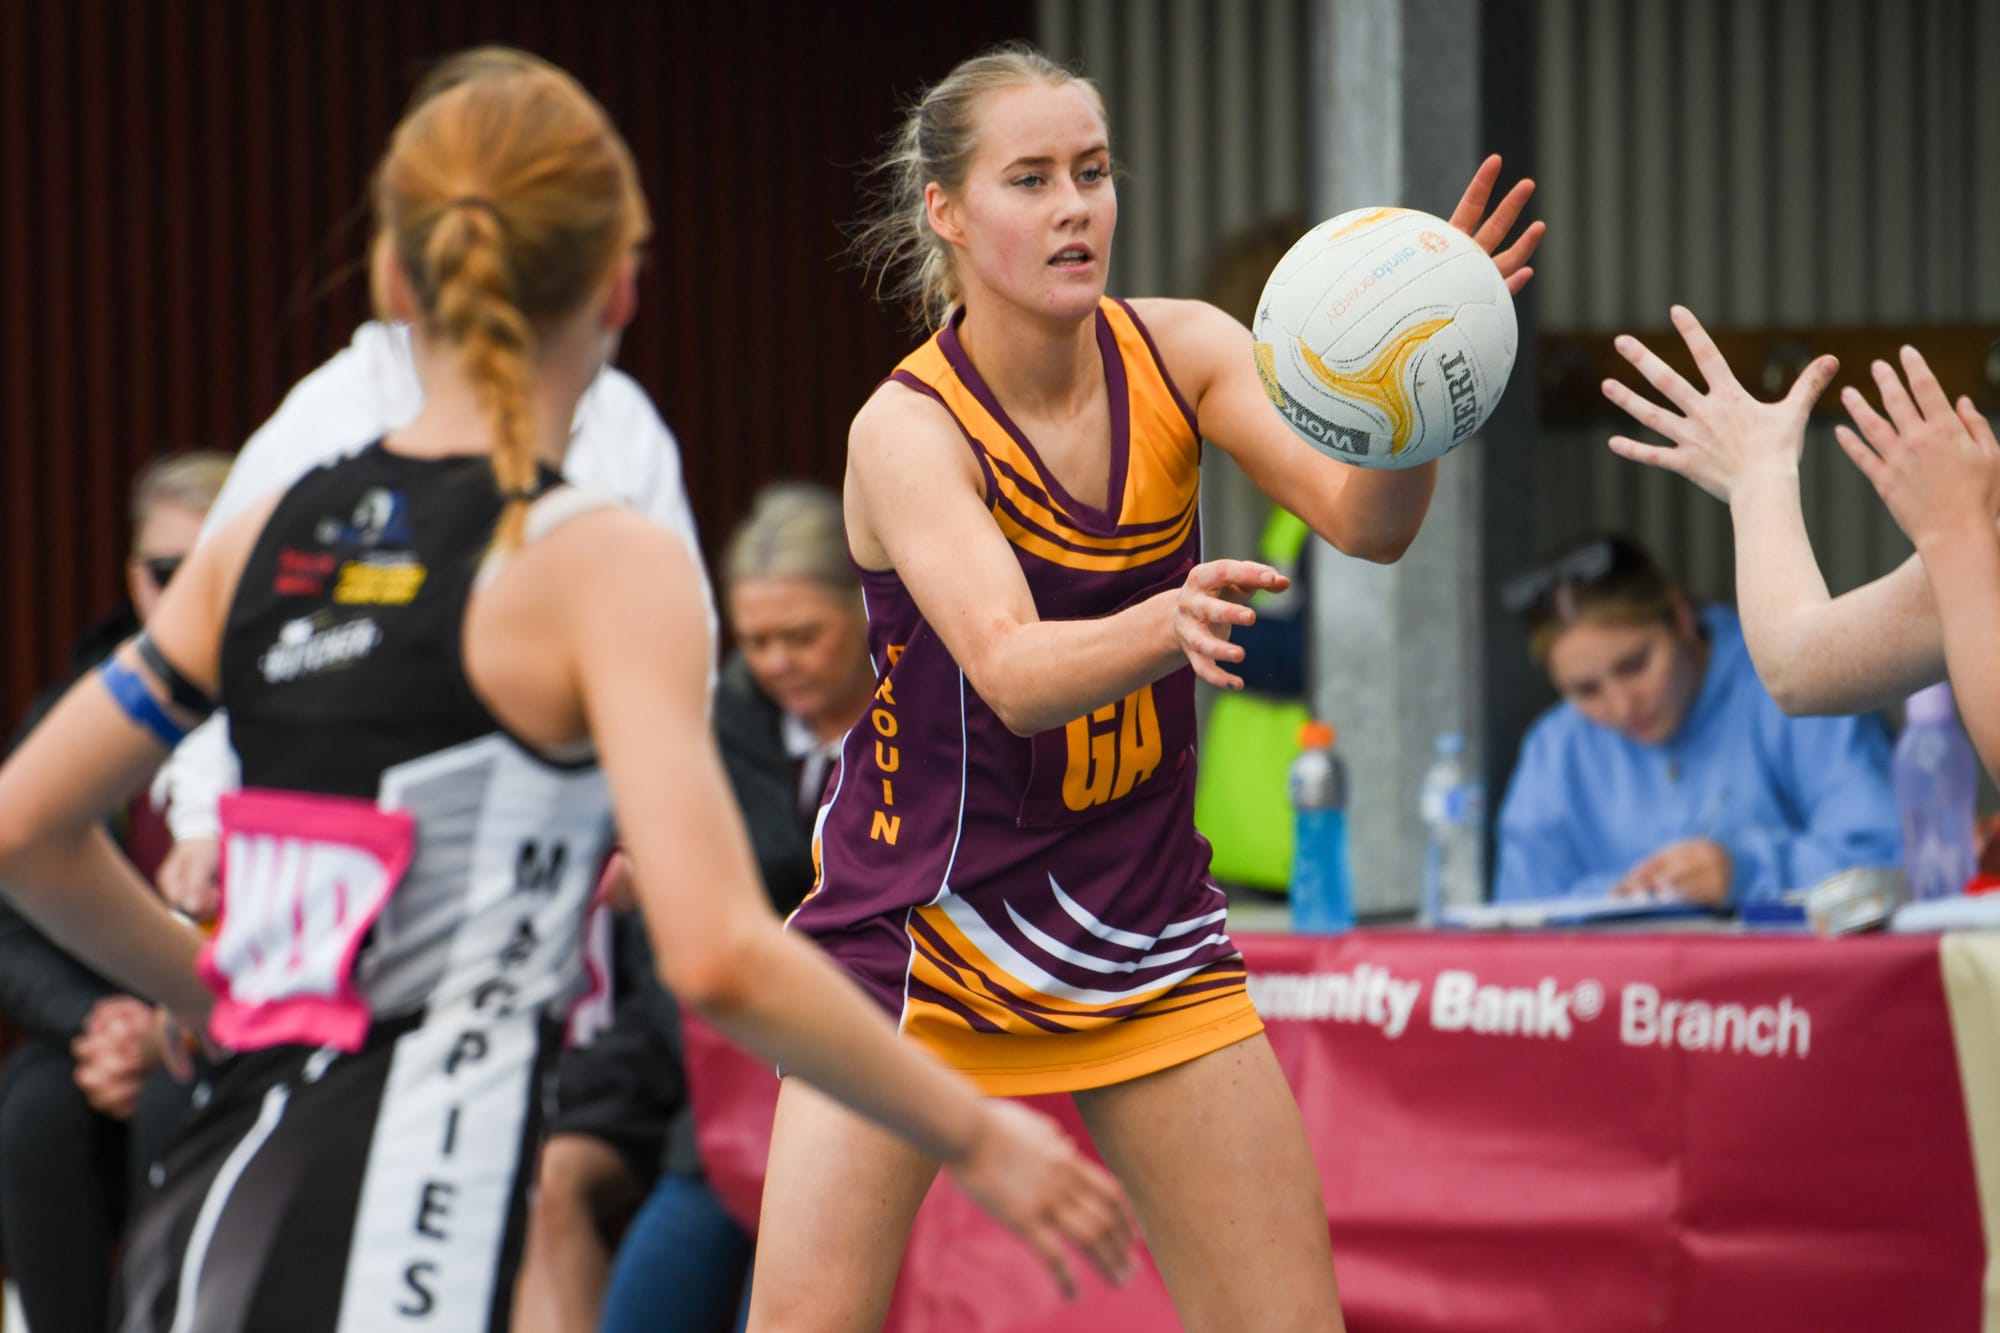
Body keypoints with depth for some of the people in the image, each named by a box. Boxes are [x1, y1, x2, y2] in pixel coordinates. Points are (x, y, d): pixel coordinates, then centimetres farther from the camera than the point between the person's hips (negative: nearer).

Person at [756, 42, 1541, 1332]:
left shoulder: (1179, 352, -5)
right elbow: (1013, 671, -32)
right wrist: (1166, 623, -53)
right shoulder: (908, 428, -18)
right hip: (917, 922, -4)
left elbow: (1361, 516, -20)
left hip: (1146, 928, 4)